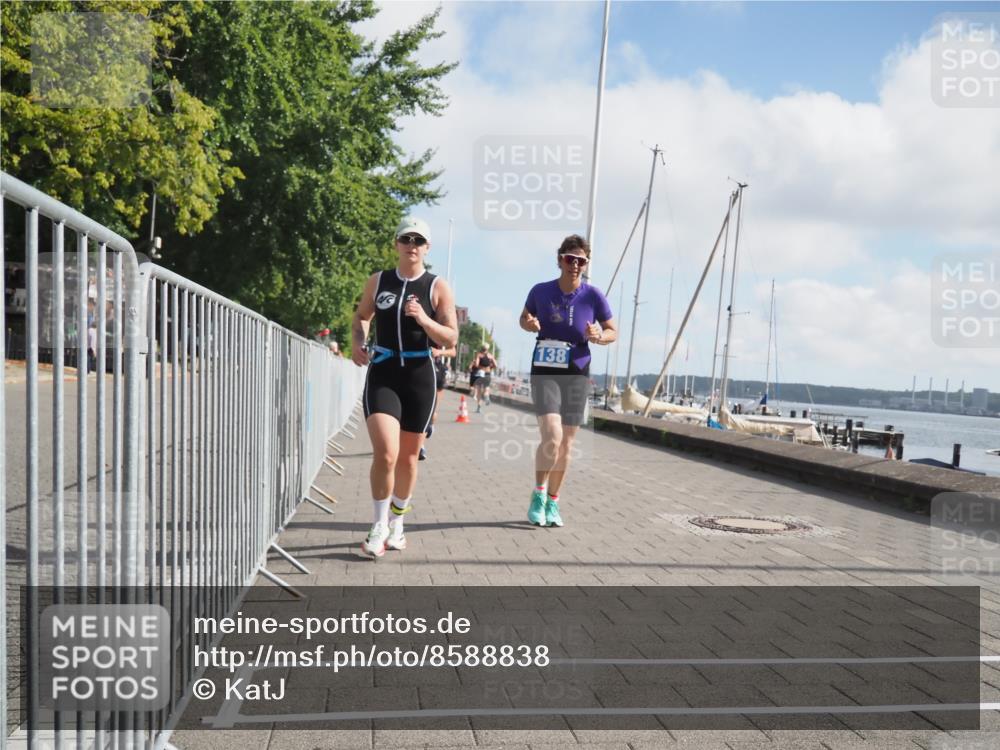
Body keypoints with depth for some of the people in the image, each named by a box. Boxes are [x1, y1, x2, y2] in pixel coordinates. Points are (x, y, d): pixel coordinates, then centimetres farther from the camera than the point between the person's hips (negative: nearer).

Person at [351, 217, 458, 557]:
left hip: (419, 376, 0)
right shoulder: (378, 281, 5)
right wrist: (357, 342, 2)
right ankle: (379, 524, 3)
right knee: (385, 453, -17)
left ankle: (396, 523, 32)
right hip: (382, 374, 0)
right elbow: (361, 317, 22)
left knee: (408, 456, 11)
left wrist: (424, 319, -20)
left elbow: (451, 339, -3)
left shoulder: (438, 287, 0)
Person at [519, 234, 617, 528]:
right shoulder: (541, 291, -5)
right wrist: (529, 324, -10)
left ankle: (553, 502, 25)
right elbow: (524, 317, 13)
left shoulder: (593, 296, -6)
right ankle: (538, 495, 3)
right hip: (544, 373, -2)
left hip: (577, 375, 2)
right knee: (551, 436, -19)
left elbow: (613, 331, 5)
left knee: (566, 444, 8)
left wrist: (599, 336, -18)